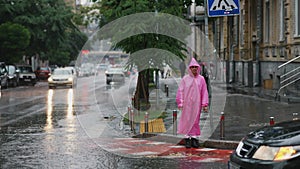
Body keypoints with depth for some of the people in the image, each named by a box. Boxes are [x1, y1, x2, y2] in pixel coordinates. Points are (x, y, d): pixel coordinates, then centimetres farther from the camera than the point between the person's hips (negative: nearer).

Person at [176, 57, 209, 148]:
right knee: (187, 121, -1)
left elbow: (204, 92, 5)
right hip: (187, 103, -1)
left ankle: (194, 138, 10)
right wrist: (180, 103, -6)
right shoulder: (185, 79, 1)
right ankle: (187, 138, 4)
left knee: (195, 121, 4)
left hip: (196, 104, 1)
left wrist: (204, 104, 0)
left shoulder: (201, 79, 5)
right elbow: (180, 91, 1)